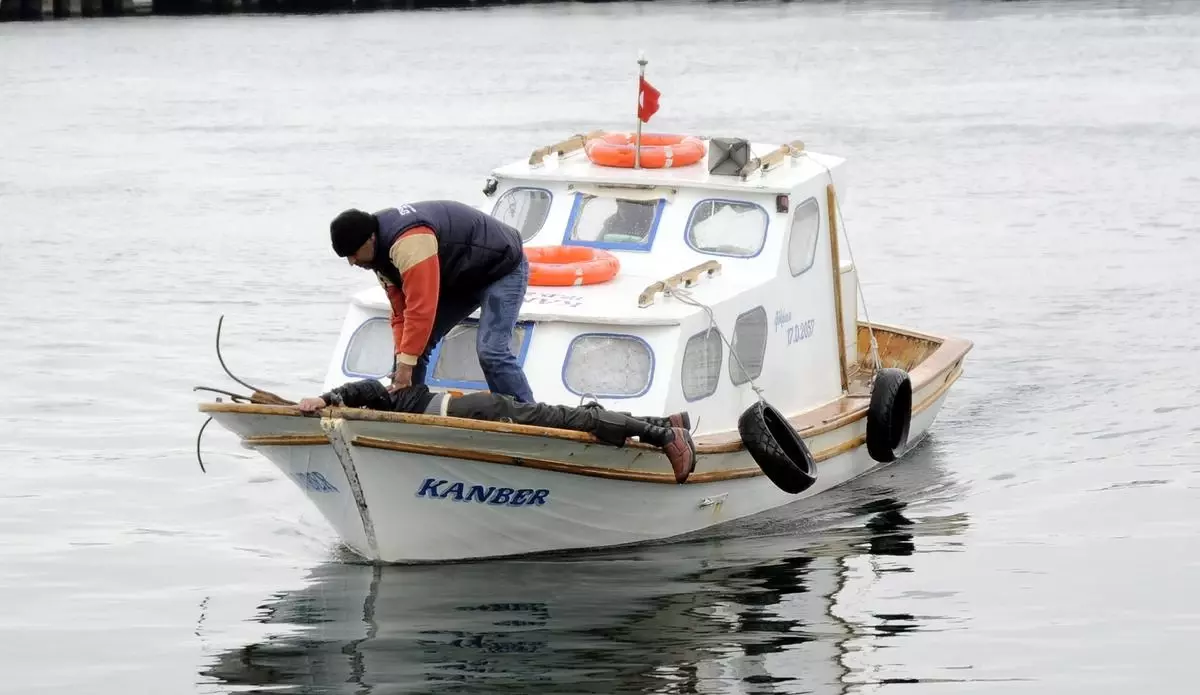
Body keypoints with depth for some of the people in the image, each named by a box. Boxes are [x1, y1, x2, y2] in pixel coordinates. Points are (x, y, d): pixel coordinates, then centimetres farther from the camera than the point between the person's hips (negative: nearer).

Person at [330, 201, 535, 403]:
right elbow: (401, 311, -5)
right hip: (461, 278, 10)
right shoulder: (383, 250, -5)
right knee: (415, 343, 2)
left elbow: (422, 309, -39)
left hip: (503, 267, -10)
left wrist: (406, 365, -35)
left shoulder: (409, 243, -37)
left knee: (491, 351, -24)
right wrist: (402, 360, -14)